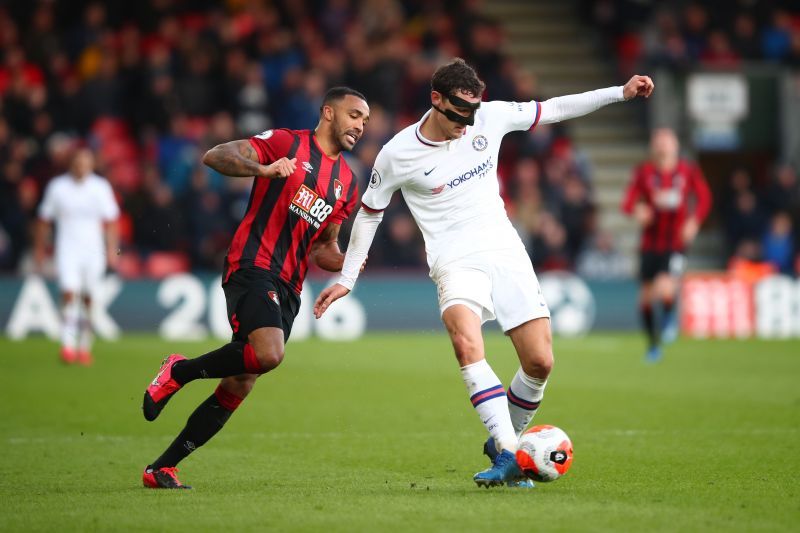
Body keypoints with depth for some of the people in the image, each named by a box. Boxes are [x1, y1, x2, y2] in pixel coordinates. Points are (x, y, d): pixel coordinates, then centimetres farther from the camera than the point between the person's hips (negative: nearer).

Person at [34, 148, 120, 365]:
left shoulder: (100, 187, 1)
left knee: (88, 300, 3)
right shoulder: (57, 187, 1)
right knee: (69, 294, -18)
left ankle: (85, 347, 16)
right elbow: (44, 221, 10)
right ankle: (68, 345, -21)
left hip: (94, 250, 1)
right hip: (67, 249, -1)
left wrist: (112, 250, -4)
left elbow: (110, 221, 4)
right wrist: (39, 249, 11)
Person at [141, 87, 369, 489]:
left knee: (238, 387, 2)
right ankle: (178, 372, -6)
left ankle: (162, 468, 10)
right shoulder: (286, 143, 0)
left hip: (287, 290, 7)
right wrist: (263, 169, -25)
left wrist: (347, 262, 5)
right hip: (253, 265, -7)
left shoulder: (347, 184, 20)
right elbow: (214, 156, -8)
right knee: (268, 354, -30)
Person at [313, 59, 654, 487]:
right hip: (455, 261, -3)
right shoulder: (397, 154, -6)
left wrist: (621, 93, 6)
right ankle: (508, 454, -36)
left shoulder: (490, 117, 0)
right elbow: (369, 212, 8)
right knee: (466, 341, -33)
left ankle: (504, 443, 18)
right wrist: (346, 279, 11)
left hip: (505, 252, 3)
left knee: (540, 362, -7)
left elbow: (554, 109, 11)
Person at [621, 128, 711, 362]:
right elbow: (628, 202, -7)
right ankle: (653, 343, 30)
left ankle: (669, 317, 12)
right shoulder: (644, 172, -2)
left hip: (676, 243, -2)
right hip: (650, 243, 2)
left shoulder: (689, 171, -1)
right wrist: (637, 210, -31)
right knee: (646, 297, 8)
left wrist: (694, 221, -8)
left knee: (665, 288, -24)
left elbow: (704, 198, 9)